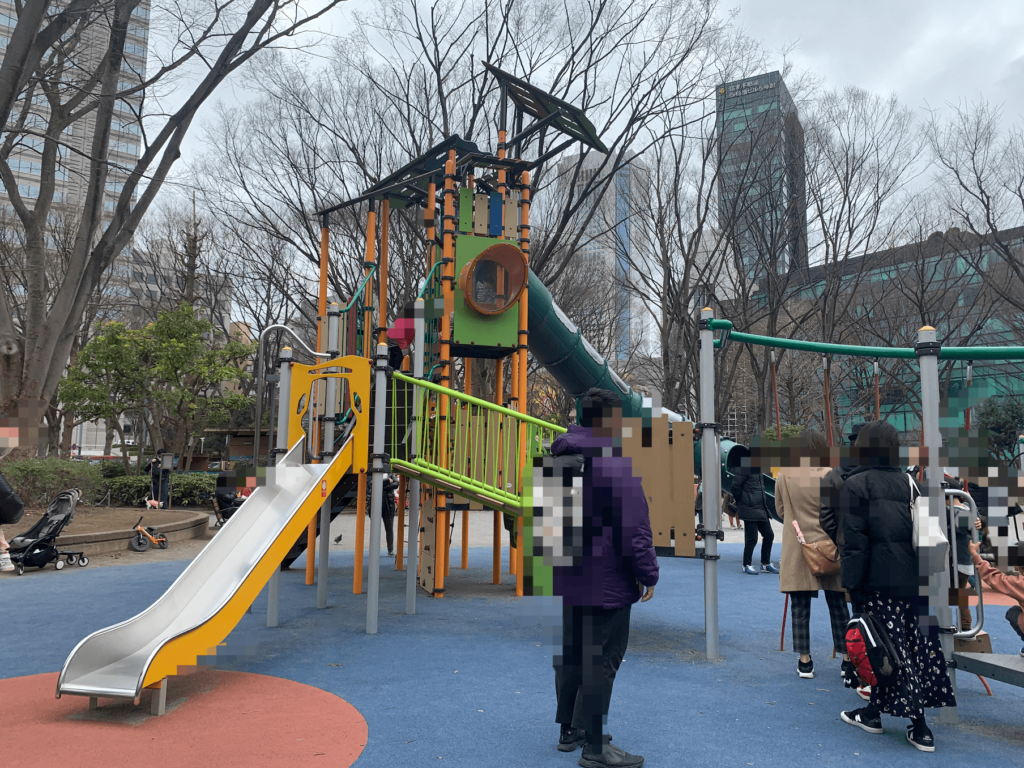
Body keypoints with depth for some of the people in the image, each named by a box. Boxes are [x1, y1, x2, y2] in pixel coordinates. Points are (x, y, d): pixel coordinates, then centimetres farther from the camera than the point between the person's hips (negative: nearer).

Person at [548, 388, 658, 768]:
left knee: (569, 655, 17)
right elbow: (635, 528, -18)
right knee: (601, 661, 0)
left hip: (565, 580, 8)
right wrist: (648, 574, -10)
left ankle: (569, 730, 30)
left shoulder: (558, 460, 10)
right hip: (605, 583, -8)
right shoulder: (615, 464, -17)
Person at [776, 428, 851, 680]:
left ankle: (805, 661, 11)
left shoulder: (784, 476, -4)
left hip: (796, 550, 1)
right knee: (838, 605, 10)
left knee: (800, 607, 7)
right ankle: (847, 659, 17)